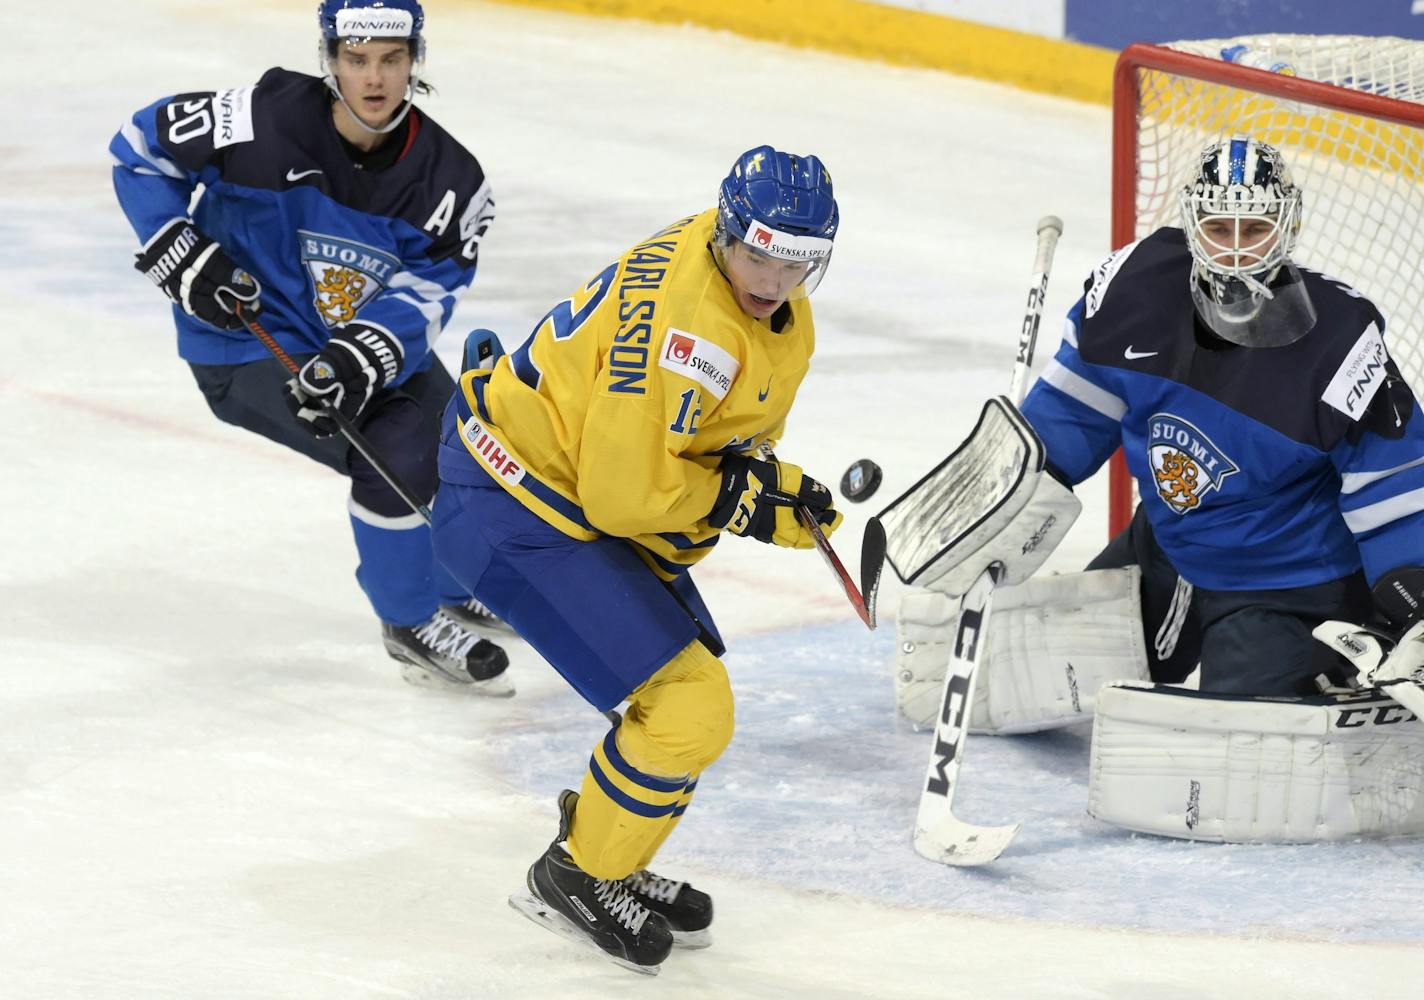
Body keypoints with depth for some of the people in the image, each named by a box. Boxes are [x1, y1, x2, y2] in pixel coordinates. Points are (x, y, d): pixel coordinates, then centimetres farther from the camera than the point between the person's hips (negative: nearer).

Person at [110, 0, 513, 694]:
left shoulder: (445, 176, -13)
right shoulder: (262, 123, -24)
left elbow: (421, 291, -18)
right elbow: (141, 148, -10)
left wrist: (357, 361, -35)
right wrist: (180, 253, -19)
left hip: (373, 343, 6)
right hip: (249, 345, -6)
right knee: (399, 456, -22)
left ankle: (454, 594, 40)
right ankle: (411, 626, -2)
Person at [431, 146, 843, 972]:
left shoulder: (783, 320, 2)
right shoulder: (690, 323, -31)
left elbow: (730, 441, 16)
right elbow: (622, 493, -29)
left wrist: (779, 491, -3)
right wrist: (741, 500, -17)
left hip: (589, 496, 11)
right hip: (518, 515, -11)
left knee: (693, 685, 18)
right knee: (688, 710, -13)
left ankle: (615, 864, 35)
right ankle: (576, 879, 6)